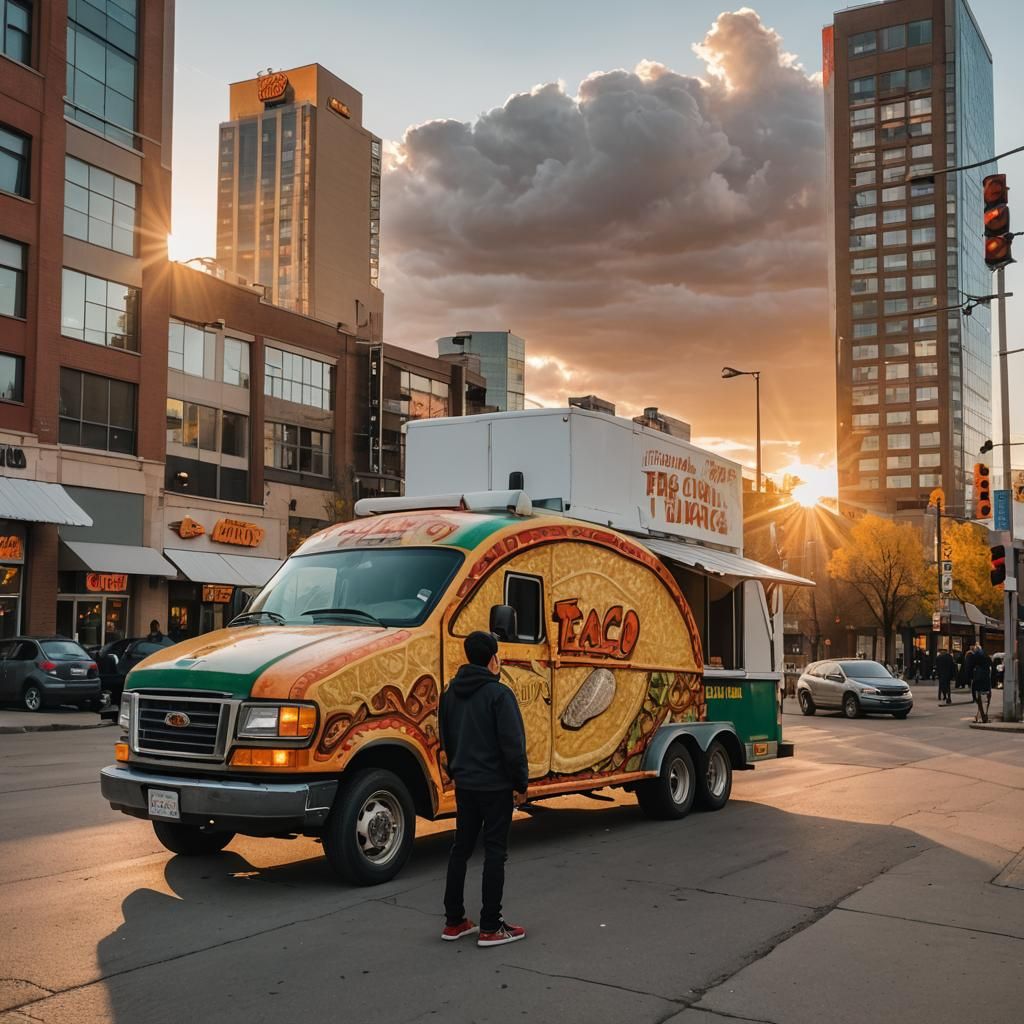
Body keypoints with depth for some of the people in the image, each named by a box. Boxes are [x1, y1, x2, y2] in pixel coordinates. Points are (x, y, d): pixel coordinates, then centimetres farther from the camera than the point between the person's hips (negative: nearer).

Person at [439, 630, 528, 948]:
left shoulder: (451, 693, 7)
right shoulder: (498, 693, -16)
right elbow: (513, 744, -18)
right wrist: (521, 784, -9)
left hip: (464, 784, 7)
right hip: (495, 785, -7)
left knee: (461, 848, 14)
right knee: (495, 853, 0)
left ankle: (453, 921, 19)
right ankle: (490, 928, 4)